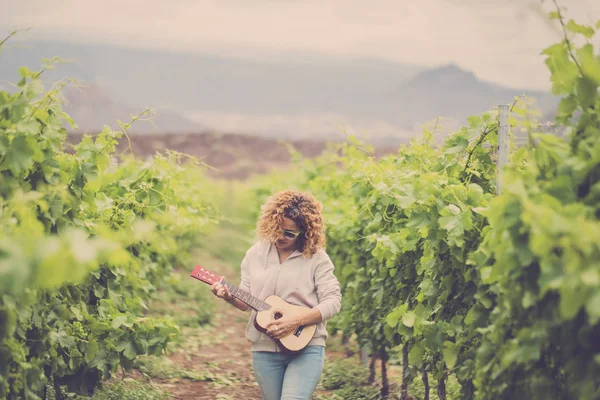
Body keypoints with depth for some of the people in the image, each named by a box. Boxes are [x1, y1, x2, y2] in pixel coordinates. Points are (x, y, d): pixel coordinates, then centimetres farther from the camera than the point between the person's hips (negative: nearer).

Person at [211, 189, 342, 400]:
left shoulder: (317, 258, -5)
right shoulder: (256, 253, 7)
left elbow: (333, 301, -10)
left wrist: (295, 321, -20)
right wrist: (230, 297, -12)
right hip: (264, 349, 4)